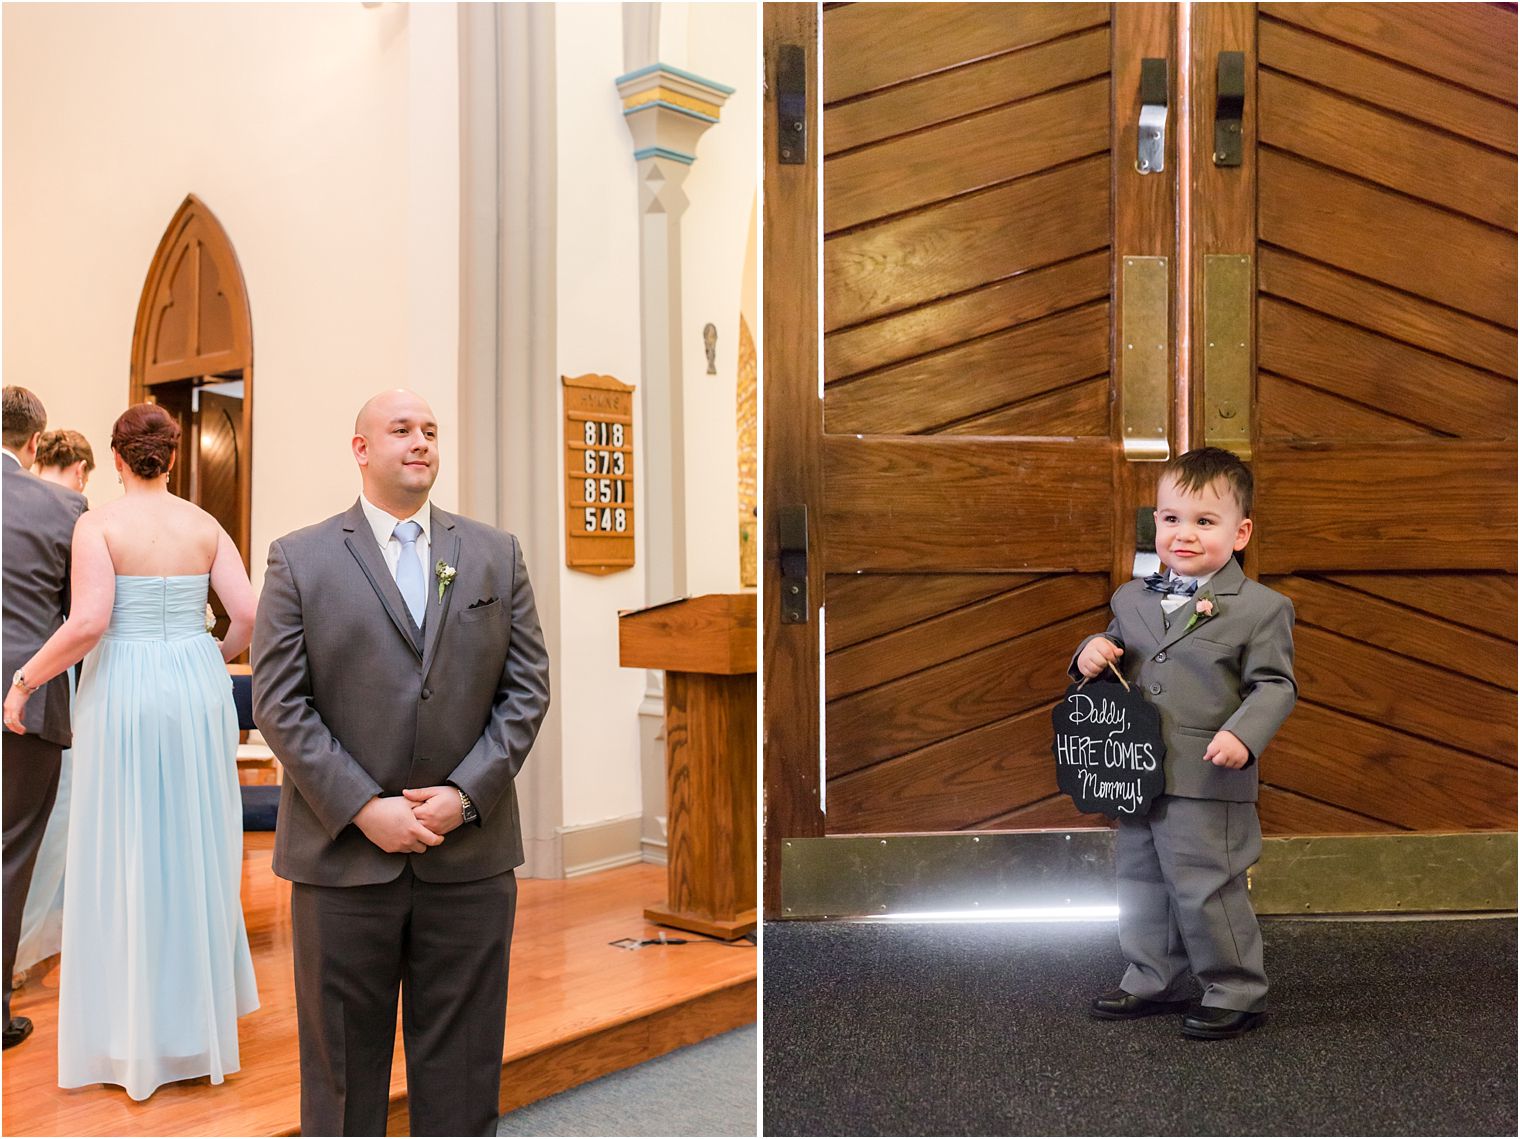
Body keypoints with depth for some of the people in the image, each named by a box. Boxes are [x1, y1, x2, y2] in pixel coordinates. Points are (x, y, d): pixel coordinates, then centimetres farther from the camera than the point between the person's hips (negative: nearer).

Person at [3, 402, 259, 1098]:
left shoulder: (98, 525, -7)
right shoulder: (205, 526, 3)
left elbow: (87, 624, -17)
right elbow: (250, 614, -2)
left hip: (124, 694, -3)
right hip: (198, 693, 4)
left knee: (125, 857, 6)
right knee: (196, 850, 15)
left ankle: (134, 1036, 16)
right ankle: (200, 1012, 27)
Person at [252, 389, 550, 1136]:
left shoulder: (496, 554, 7)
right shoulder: (298, 560, 2)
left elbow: (527, 687, 3)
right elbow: (279, 703, -4)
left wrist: (465, 794, -9)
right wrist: (363, 809, -13)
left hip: (472, 856, 2)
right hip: (343, 855, -1)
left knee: (462, 1074, 12)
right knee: (342, 1066, 12)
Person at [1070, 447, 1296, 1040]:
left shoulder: (1260, 608, -6)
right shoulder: (1132, 598, 10)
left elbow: (1274, 685, -8)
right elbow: (1114, 651, 23)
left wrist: (1243, 733, -24)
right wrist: (1091, 654, -1)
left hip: (1207, 781, -6)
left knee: (1205, 889, 0)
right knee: (1141, 883, 17)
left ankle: (1236, 992, 19)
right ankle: (1153, 981, 34)